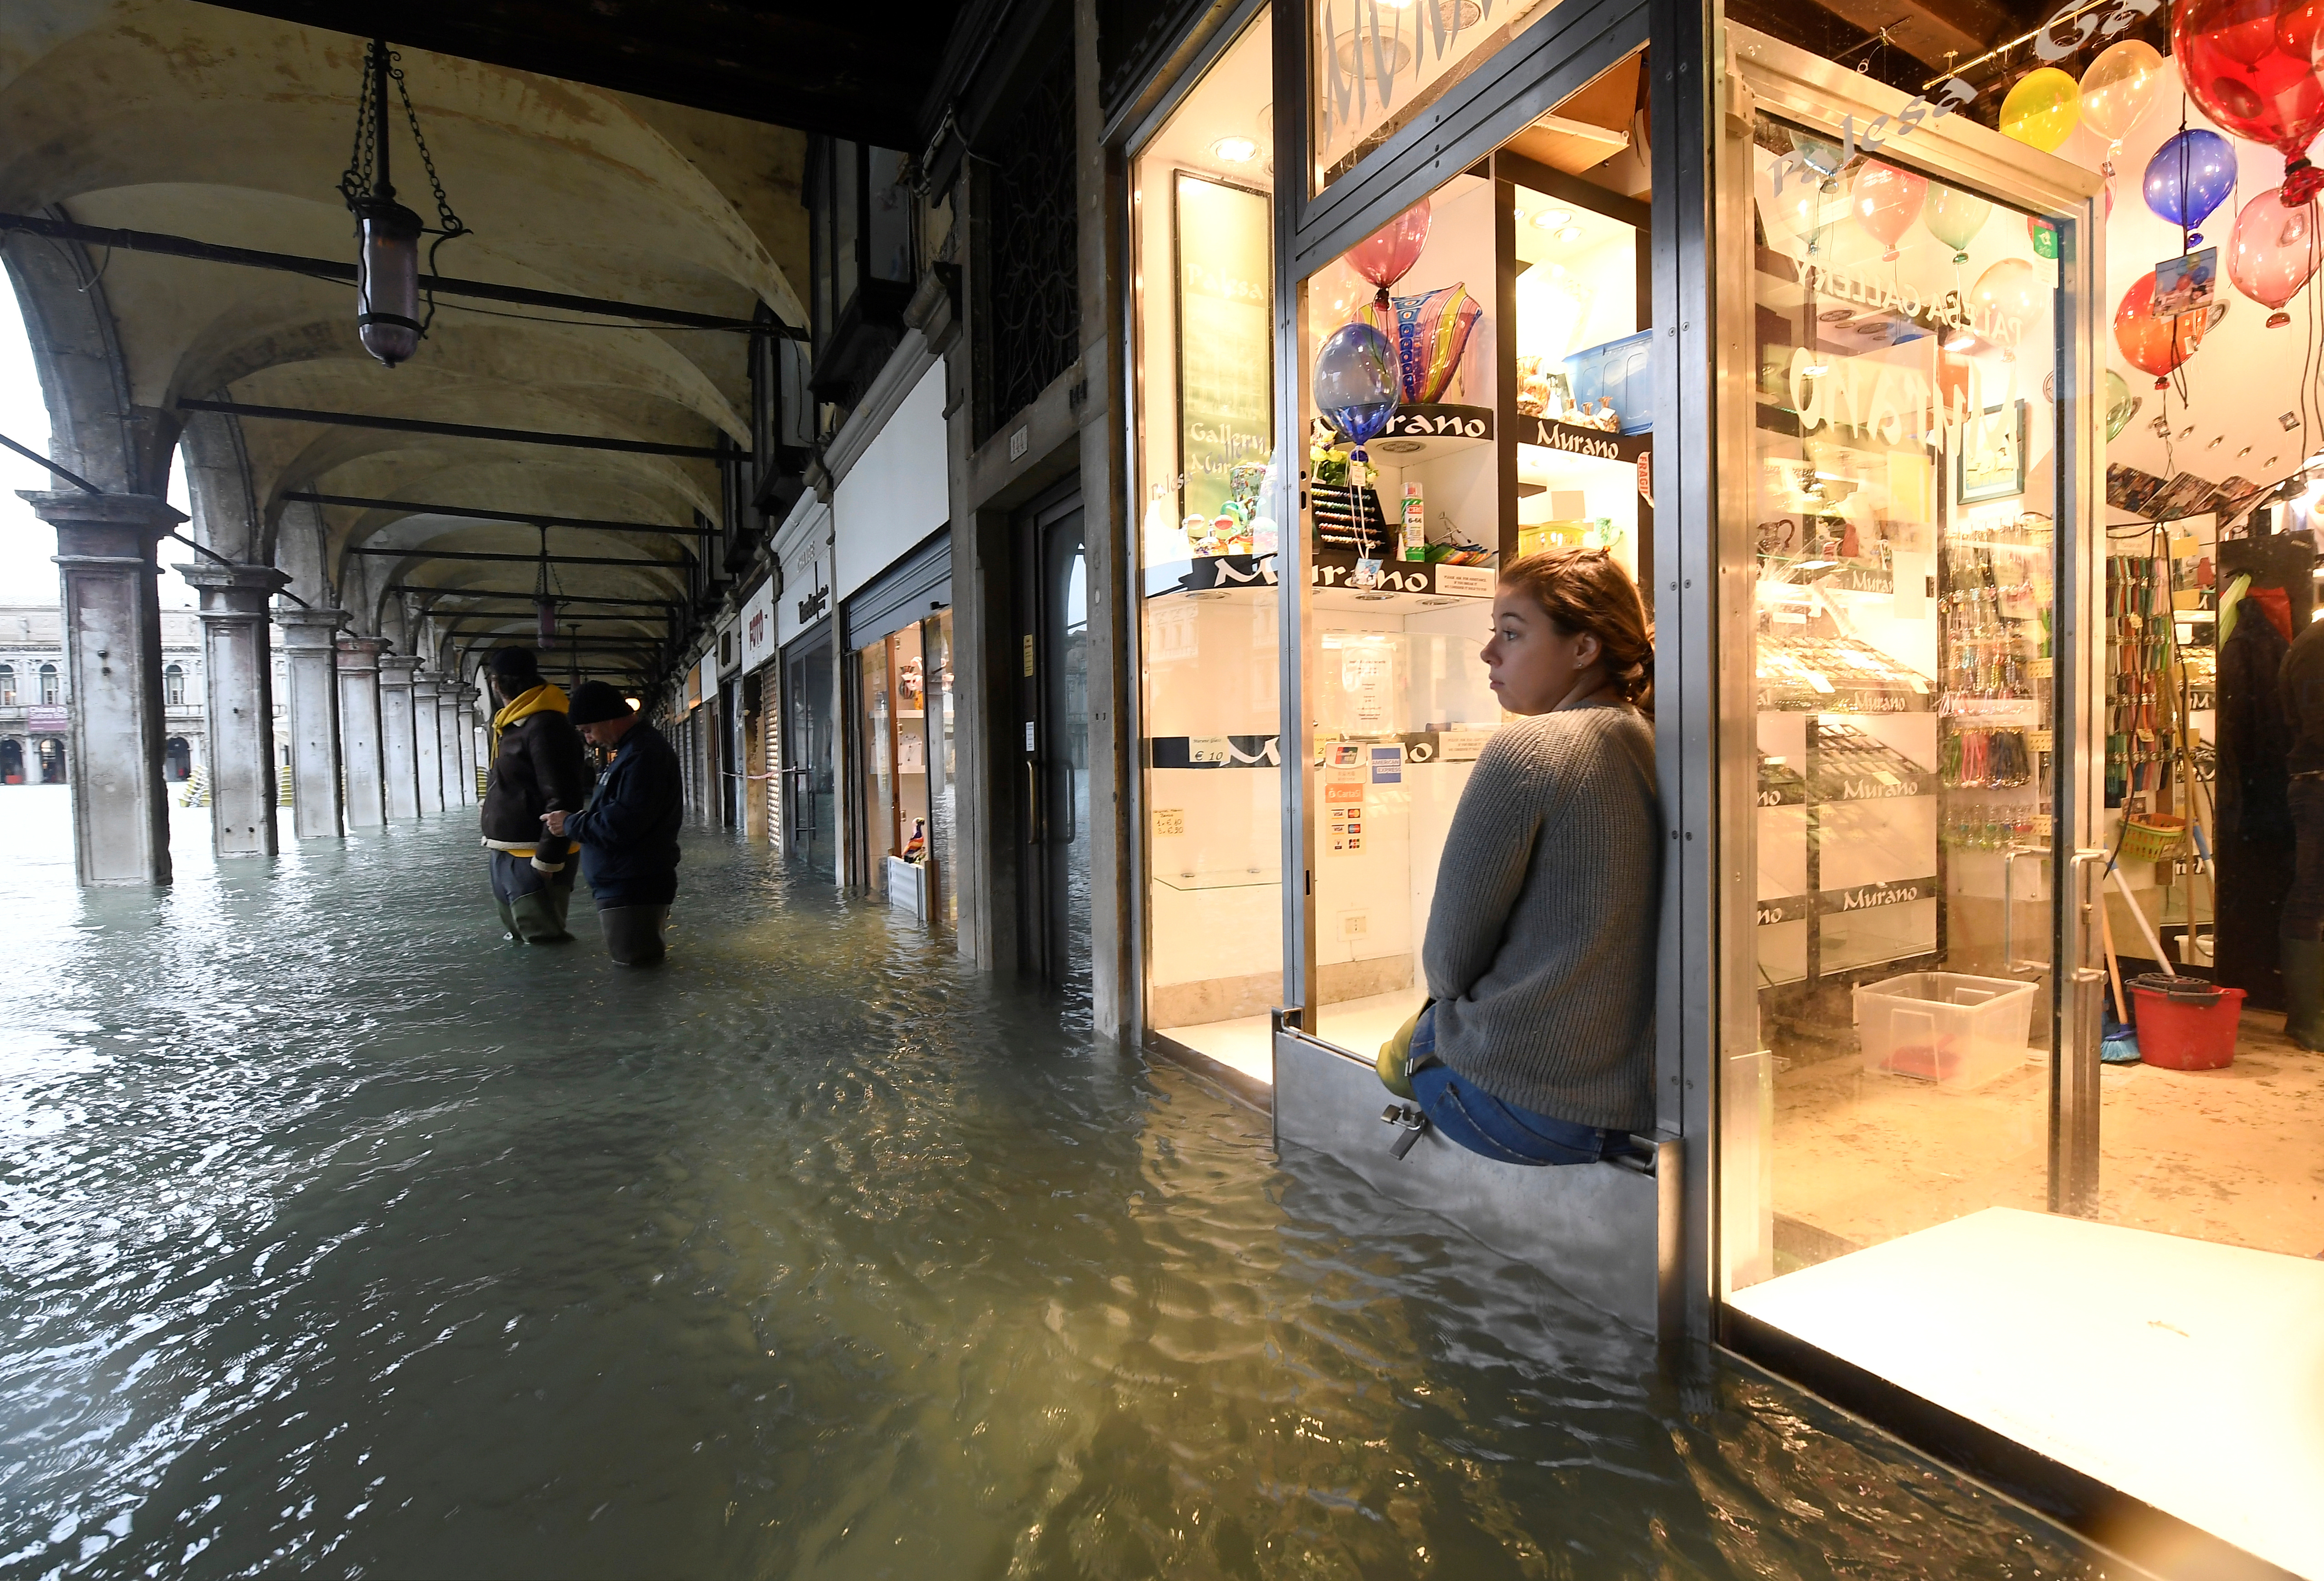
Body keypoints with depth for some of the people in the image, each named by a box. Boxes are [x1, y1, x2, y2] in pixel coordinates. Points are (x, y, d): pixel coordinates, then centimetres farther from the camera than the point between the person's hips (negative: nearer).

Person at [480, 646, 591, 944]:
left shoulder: (545, 726, -17)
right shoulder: (512, 724, 15)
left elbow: (561, 800, -23)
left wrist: (547, 860, -23)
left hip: (533, 858, -11)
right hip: (509, 853, 11)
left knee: (543, 942, -6)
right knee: (520, 939, 19)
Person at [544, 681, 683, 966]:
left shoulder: (643, 755, -21)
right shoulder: (633, 749, 17)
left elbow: (621, 825, -26)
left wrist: (570, 824, -10)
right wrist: (584, 818, 10)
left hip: (633, 891, -11)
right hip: (622, 886, 11)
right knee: (637, 963, 17)